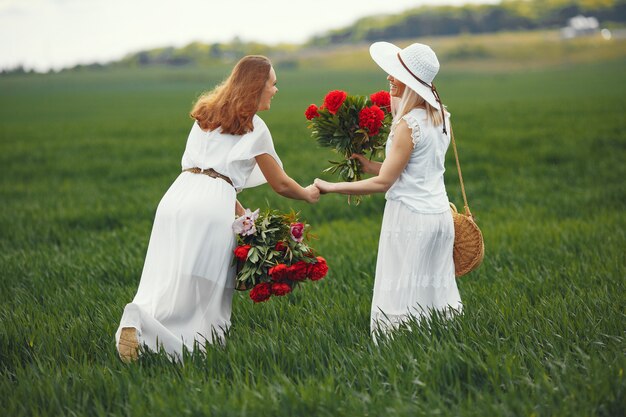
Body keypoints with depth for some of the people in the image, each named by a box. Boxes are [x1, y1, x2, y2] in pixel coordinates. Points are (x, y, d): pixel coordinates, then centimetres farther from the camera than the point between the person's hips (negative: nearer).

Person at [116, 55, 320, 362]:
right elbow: (280, 184, 13)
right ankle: (143, 323, -31)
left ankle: (136, 324, -22)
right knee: (202, 291, -6)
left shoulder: (206, 116, 26)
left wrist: (242, 214, 24)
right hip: (210, 206, -6)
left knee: (167, 285, 6)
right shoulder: (254, 128, 6)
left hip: (176, 198, 6)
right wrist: (308, 194, 34)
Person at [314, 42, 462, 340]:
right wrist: (368, 165, 12)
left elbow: (382, 183, -16)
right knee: (437, 294, 12)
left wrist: (330, 188, -10)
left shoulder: (409, 124, -16)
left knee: (400, 303, -3)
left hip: (410, 217, -8)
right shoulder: (440, 116, 9)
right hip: (440, 215, 9)